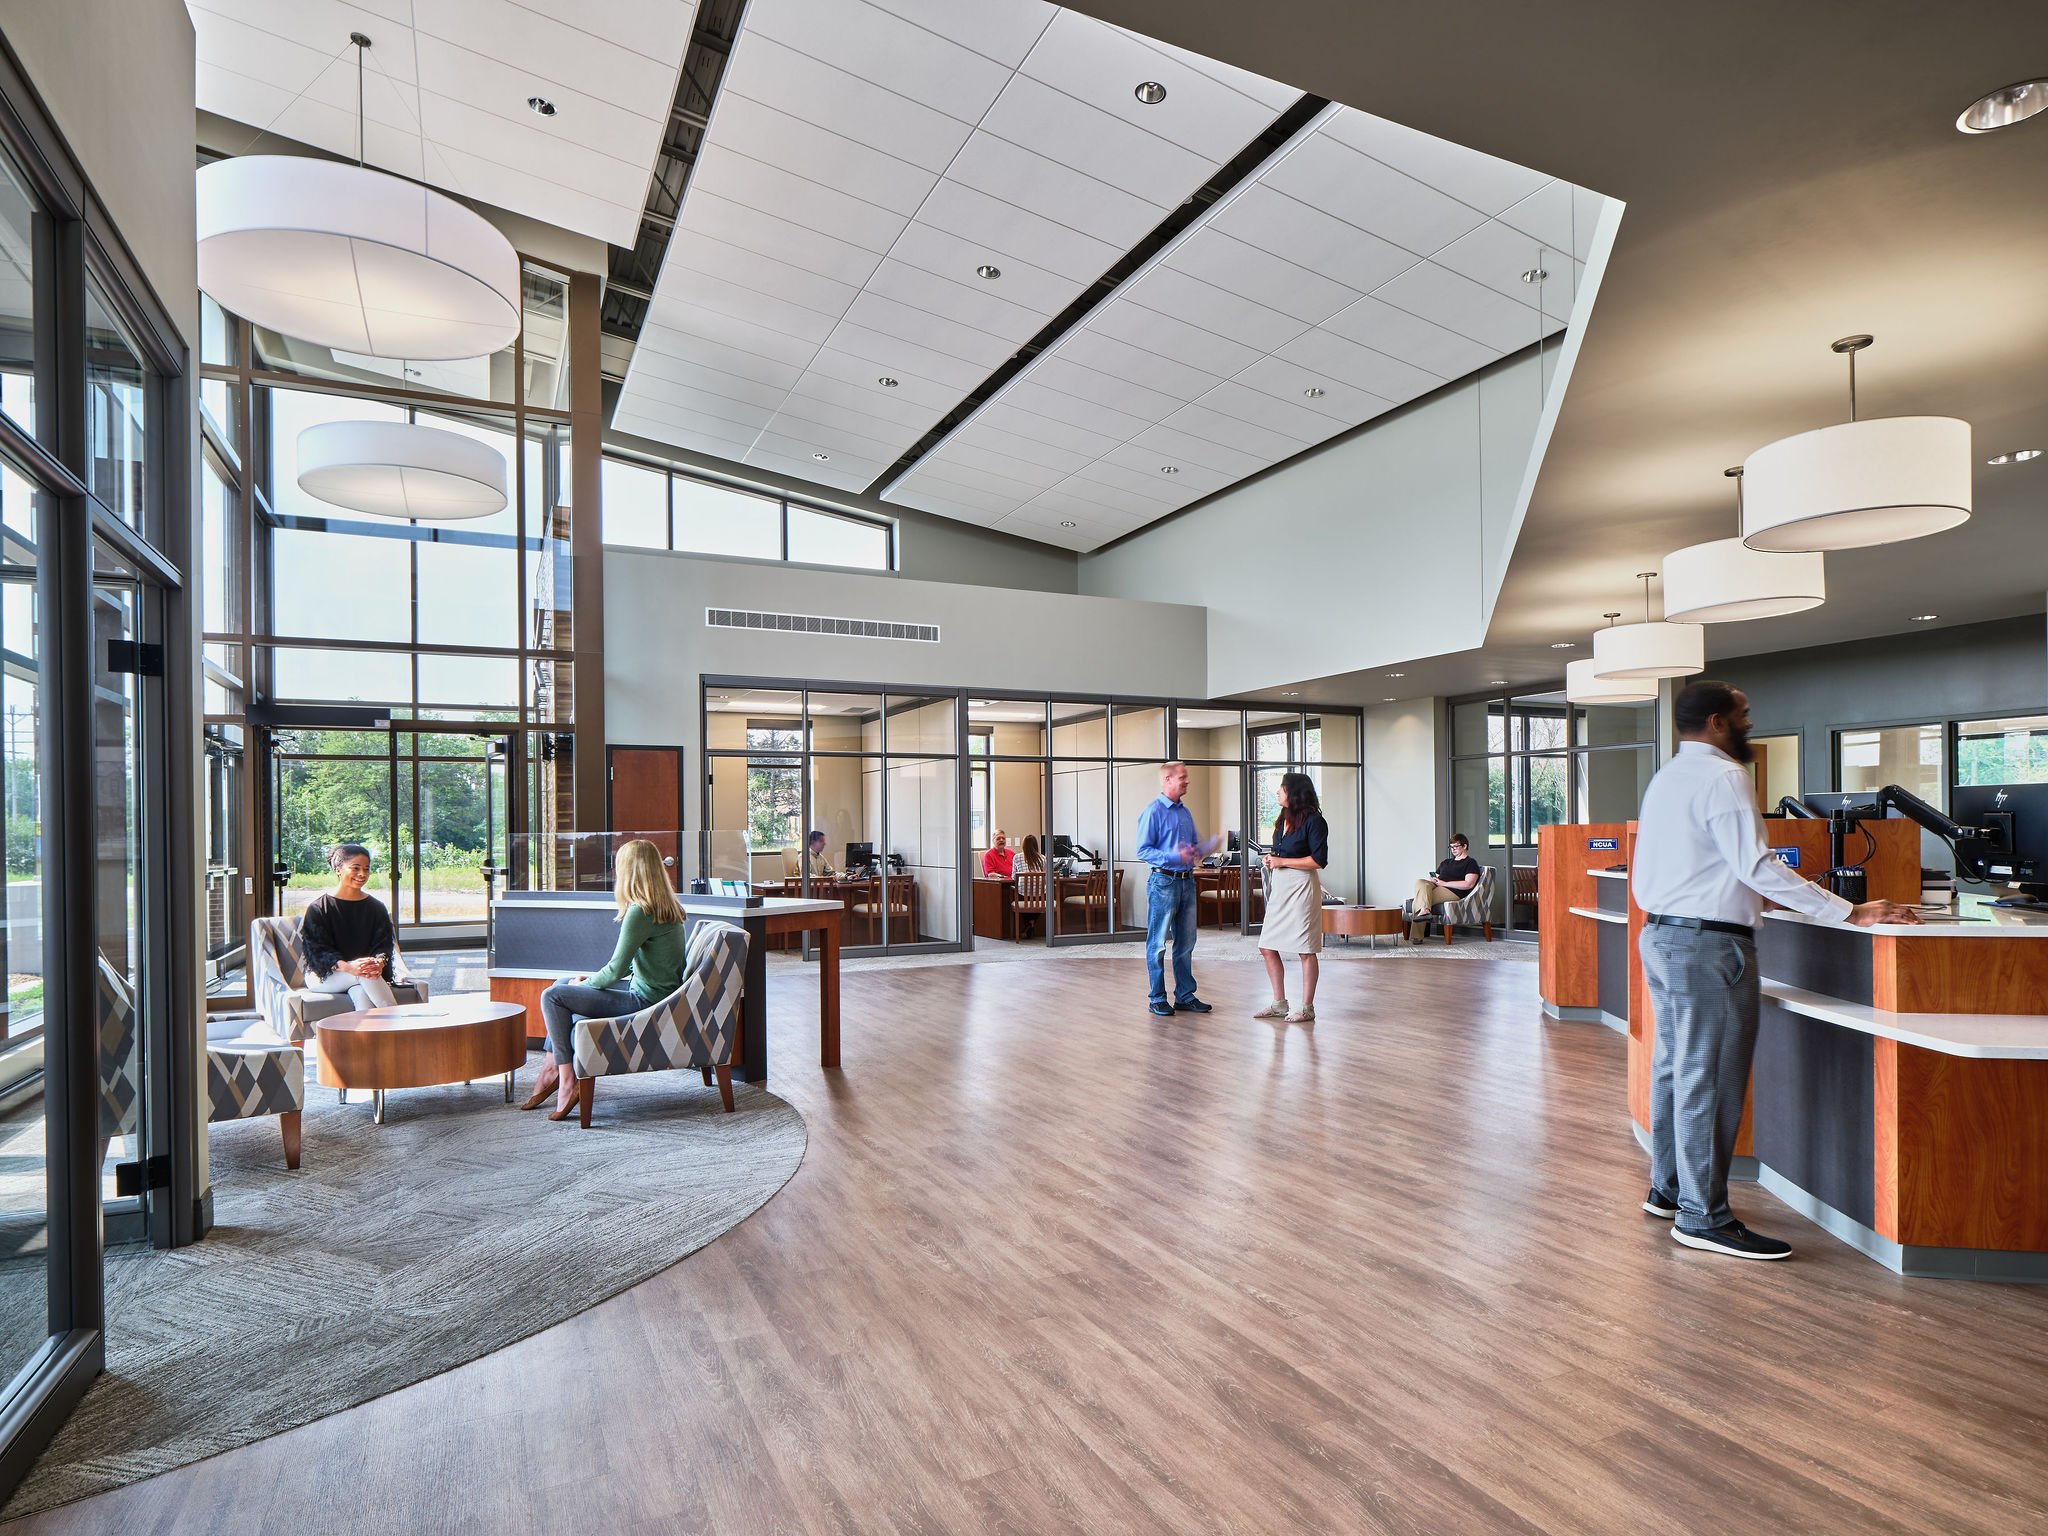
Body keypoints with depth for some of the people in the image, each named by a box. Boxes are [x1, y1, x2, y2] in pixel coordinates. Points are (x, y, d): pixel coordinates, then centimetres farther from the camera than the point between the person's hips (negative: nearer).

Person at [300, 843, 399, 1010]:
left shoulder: (376, 908, 10)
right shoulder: (319, 907, 0)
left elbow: (384, 944, 3)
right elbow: (317, 949, -9)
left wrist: (379, 962, -24)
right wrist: (348, 967, -28)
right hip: (323, 976, -2)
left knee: (361, 994, -35)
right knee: (362, 975, -35)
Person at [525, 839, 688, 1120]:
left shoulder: (640, 912, -22)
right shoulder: (667, 906, 7)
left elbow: (616, 970, -19)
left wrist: (586, 983, 0)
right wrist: (594, 979, 13)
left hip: (645, 1000, -10)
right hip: (655, 993, 10)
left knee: (552, 996, -8)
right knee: (563, 984, 20)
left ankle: (567, 1082, -5)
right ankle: (551, 1067, 20)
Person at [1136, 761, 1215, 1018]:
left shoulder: (1185, 813, 16)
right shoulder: (1153, 812, -9)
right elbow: (1143, 851, -14)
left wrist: (1196, 851, 1)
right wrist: (1174, 856, -24)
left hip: (1187, 881, 8)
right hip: (1163, 882, -8)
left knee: (1186, 943, 12)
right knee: (1158, 943, -1)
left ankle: (1185, 995, 21)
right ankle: (1158, 999, 6)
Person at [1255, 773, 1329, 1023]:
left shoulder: (1313, 820, -10)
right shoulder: (1283, 819, 16)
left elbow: (1319, 860, -16)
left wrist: (1282, 862, -13)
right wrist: (1271, 860, 6)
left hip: (1301, 888, -9)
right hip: (1279, 889, 9)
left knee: (1306, 951, -1)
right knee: (1267, 948, 7)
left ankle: (1307, 1007, 8)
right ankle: (1279, 1003, 18)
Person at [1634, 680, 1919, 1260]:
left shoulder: (1665, 777, 15)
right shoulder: (1722, 776, -13)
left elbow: (1641, 874, 18)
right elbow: (1757, 866, -20)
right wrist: (1850, 913, -17)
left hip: (1657, 933, 10)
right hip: (1707, 943, -10)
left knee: (1673, 1068, 17)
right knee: (1707, 1079, -4)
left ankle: (1668, 1189, 27)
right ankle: (1703, 1217, 3)